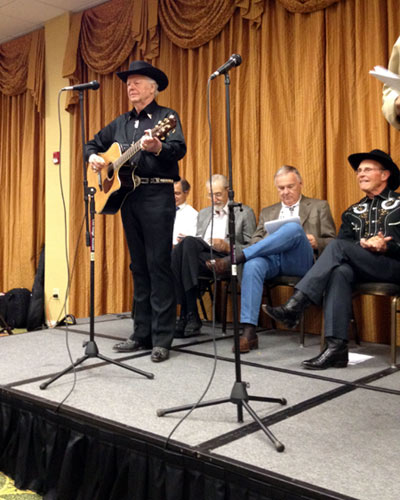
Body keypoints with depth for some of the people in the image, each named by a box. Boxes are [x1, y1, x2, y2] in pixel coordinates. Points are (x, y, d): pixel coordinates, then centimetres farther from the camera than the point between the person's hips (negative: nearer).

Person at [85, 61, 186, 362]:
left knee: (159, 264, -8)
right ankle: (143, 333, 16)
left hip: (157, 195, -6)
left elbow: (179, 149, -15)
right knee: (139, 266, 9)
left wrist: (157, 148, -36)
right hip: (127, 195, 7)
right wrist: (93, 157, 7)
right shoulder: (120, 123, 20)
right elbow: (94, 143, 30)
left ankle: (162, 338, -3)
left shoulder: (167, 117, 2)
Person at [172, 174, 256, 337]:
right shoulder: (203, 213, 30)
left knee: (189, 242, -32)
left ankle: (187, 315, -32)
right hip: (202, 256, 4)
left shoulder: (245, 212, 13)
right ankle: (189, 315, -29)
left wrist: (228, 247, -12)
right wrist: (185, 247, 3)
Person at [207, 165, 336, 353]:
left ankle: (233, 258, -36)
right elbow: (255, 240, 20)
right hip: (271, 258, 2)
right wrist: (259, 243, -4)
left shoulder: (319, 206, 21)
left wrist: (316, 243, -7)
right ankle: (249, 333, -37)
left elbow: (332, 243, 14)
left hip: (301, 262, -2)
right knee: (253, 265, -35)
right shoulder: (267, 212, 30)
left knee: (294, 228, -34)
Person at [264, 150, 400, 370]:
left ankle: (295, 306, -33)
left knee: (338, 246, -27)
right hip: (360, 267, 4)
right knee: (339, 271, -34)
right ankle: (336, 346, -40)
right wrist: (363, 244, -12)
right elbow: (345, 239, 9)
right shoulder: (353, 212, 22)